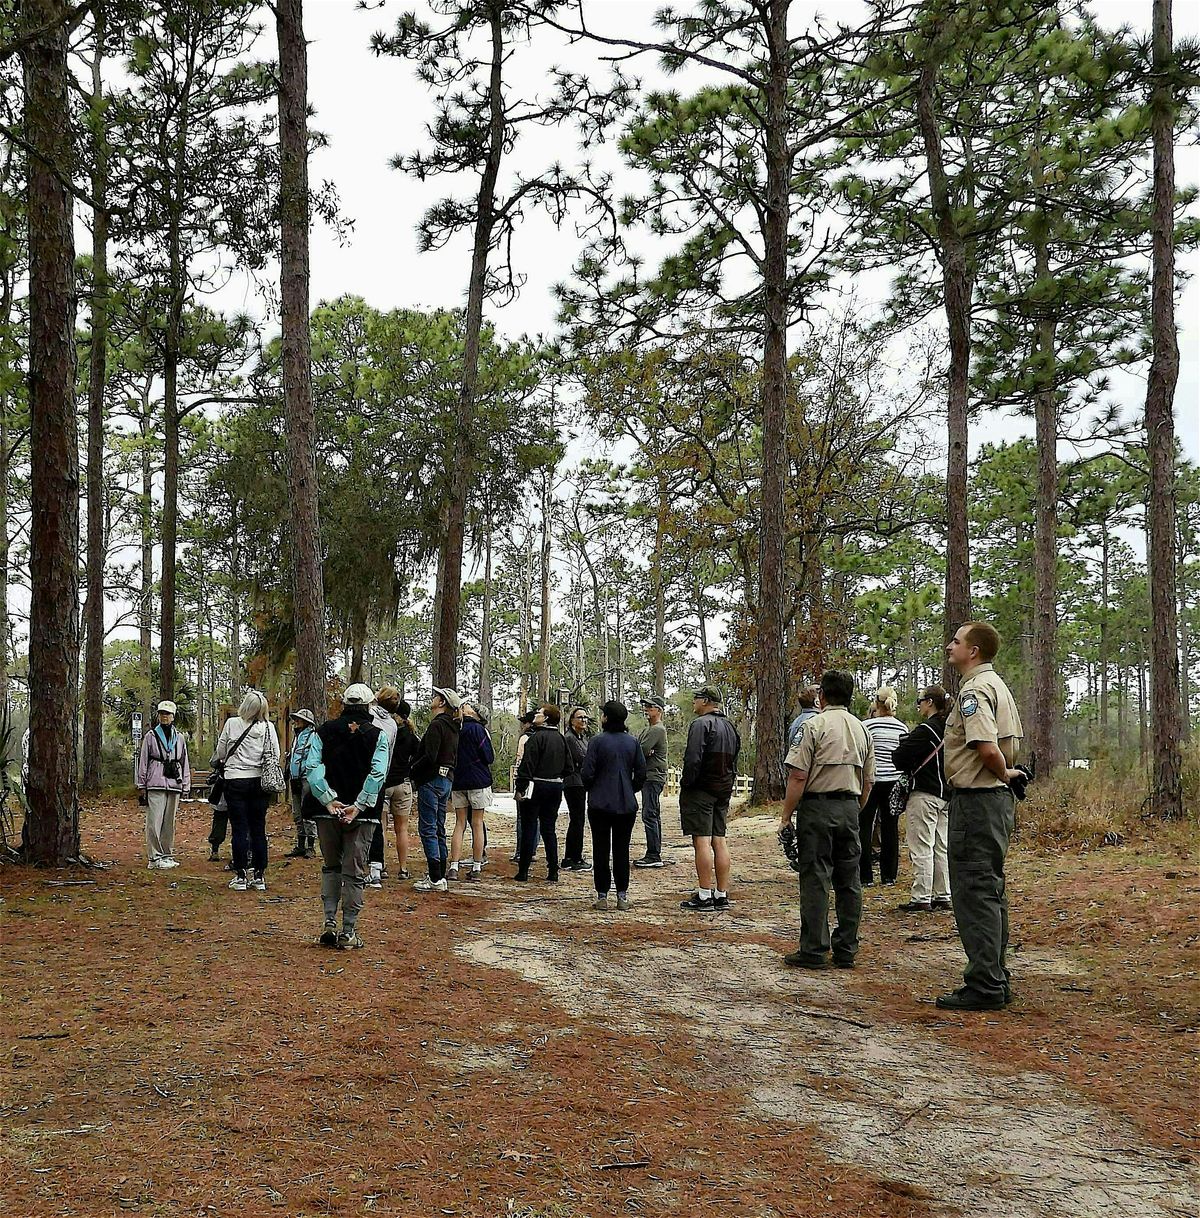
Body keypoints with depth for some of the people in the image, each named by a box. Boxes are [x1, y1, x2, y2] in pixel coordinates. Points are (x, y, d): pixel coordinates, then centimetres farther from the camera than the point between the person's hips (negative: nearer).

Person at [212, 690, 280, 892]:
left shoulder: (232, 724, -7)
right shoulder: (268, 727, -4)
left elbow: (220, 752, 1)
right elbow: (275, 756, 0)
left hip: (236, 780, -2)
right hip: (260, 782, 2)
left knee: (239, 828, 3)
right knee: (258, 828, 7)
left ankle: (240, 876, 4)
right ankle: (259, 876, 11)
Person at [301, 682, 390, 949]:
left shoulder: (323, 732, 5)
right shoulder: (377, 735, 0)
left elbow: (311, 767, -9)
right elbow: (377, 773, -13)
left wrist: (329, 800, -15)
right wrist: (358, 806, -16)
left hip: (327, 810, 2)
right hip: (362, 813, -2)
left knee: (331, 868, 18)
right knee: (354, 872, 5)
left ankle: (329, 923, 10)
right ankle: (348, 932, 5)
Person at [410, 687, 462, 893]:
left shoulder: (437, 725, -15)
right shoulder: (453, 727, 14)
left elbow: (430, 757, -23)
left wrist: (412, 769, -9)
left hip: (431, 781, -9)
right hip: (447, 780, 9)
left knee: (427, 829, -5)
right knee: (438, 829, 14)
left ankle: (436, 879, -7)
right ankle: (441, 877, 16)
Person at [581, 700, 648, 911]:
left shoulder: (597, 741, -10)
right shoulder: (632, 742, 2)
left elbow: (587, 774, -10)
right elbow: (641, 773, 3)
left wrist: (590, 790, 9)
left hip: (600, 804, -3)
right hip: (627, 805, 3)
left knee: (601, 850, 4)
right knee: (622, 850, 9)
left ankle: (602, 896, 5)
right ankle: (622, 896, 9)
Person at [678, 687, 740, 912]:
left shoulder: (701, 724, -12)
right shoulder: (730, 727, 17)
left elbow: (693, 759, -21)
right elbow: (734, 762, 21)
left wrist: (685, 784, -11)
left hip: (700, 790, -8)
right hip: (723, 792, 9)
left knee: (702, 841, -8)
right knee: (719, 841, 9)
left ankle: (704, 895, -9)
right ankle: (722, 895, 10)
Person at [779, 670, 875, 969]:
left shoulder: (815, 725, -8)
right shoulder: (862, 729, 12)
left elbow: (798, 776, -13)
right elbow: (868, 781, 16)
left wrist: (786, 814, -7)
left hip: (817, 806, -6)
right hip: (850, 807, 6)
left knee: (815, 880, -2)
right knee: (849, 881, 9)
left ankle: (814, 951, 0)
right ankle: (846, 950, 13)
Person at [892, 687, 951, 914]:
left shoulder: (925, 729, -15)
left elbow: (899, 758, -18)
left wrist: (901, 747, 5)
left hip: (924, 795, -8)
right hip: (945, 795, 8)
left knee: (922, 849, -4)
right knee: (941, 847, 13)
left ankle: (921, 899, -3)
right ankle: (943, 896, 17)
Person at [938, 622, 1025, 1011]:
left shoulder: (974, 690, -17)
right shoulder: (997, 685, 16)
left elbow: (987, 749, -28)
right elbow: (1013, 743, 25)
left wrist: (1004, 774, -11)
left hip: (975, 801, -11)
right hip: (997, 799, 11)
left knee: (973, 893, -6)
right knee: (991, 893, 16)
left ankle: (983, 986, -4)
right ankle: (997, 979, 22)